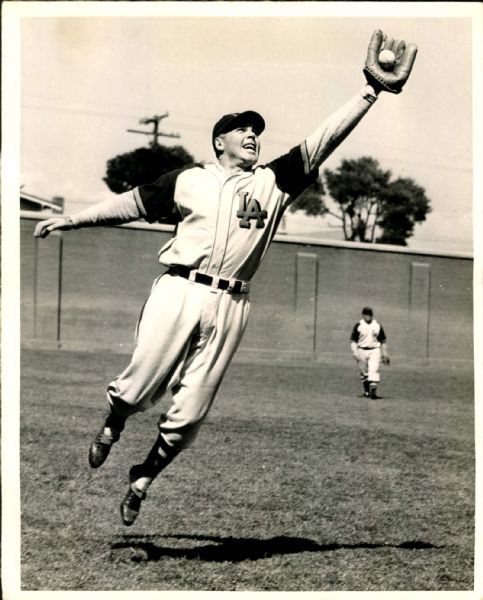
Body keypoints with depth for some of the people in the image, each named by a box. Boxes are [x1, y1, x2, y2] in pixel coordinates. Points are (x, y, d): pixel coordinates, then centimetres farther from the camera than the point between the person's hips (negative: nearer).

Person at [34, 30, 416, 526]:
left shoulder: (273, 182, 14)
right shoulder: (189, 179, 13)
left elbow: (322, 141, 6)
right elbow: (133, 204, 17)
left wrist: (371, 91, -3)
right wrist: (71, 219, 15)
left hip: (229, 307, 2)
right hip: (179, 292, -2)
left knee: (189, 414, 1)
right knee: (141, 386, -8)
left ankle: (142, 479, 22)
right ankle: (111, 424, 27)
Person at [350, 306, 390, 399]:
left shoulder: (377, 325, 5)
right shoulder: (358, 326, 0)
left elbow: (383, 341, 12)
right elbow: (353, 340, -2)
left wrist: (385, 355, 11)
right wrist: (355, 352, -15)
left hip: (375, 351, 0)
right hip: (362, 350, 0)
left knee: (374, 370, -16)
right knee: (363, 373, 8)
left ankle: (373, 391, -23)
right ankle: (366, 391, 22)